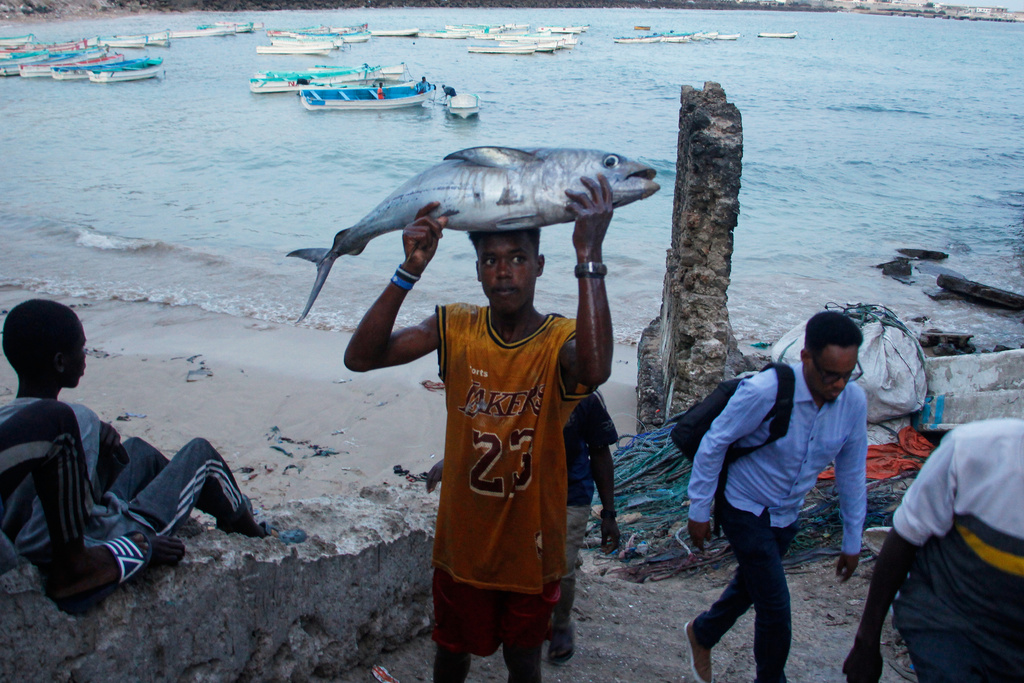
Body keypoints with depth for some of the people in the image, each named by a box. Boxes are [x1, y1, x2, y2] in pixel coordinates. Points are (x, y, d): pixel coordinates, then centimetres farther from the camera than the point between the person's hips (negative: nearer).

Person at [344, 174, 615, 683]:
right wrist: (410, 271, -33)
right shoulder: (456, 329, -11)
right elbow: (359, 357, -22)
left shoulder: (562, 342, -19)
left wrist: (589, 255, -49)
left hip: (529, 549, -1)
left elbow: (595, 370, -45)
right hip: (462, 544, 2)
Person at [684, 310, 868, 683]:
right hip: (745, 510, -6)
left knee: (749, 588, 25)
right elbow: (713, 445, -18)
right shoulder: (764, 392, -30)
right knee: (775, 609, -5)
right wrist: (699, 510, -11)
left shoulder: (854, 401, -14)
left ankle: (701, 634, 53)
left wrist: (852, 541, 6)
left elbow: (851, 471, -1)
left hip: (786, 517, 6)